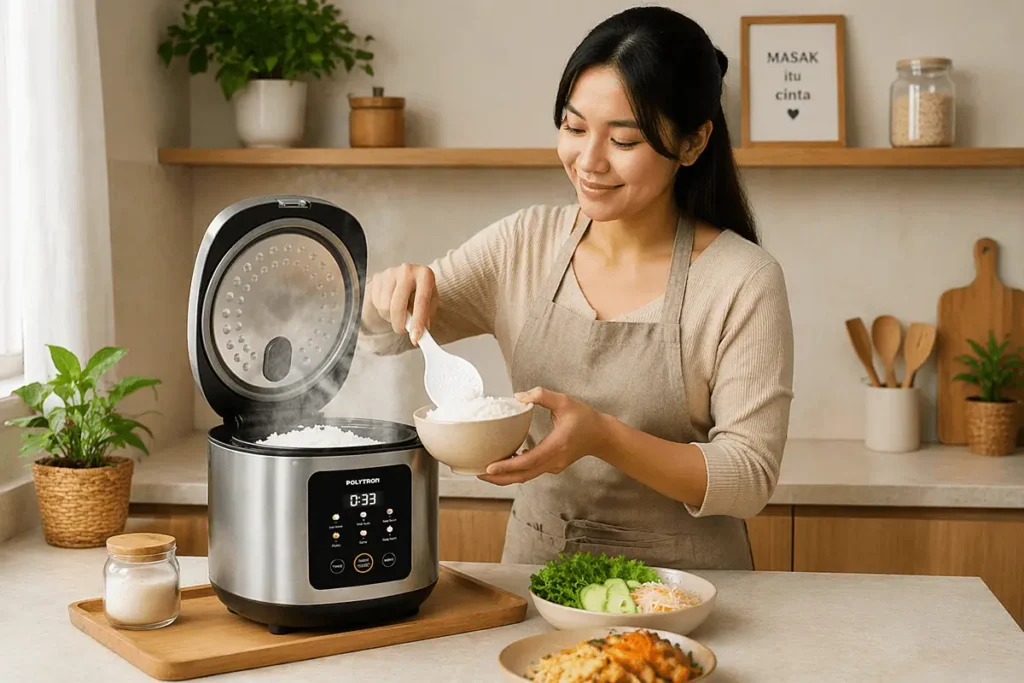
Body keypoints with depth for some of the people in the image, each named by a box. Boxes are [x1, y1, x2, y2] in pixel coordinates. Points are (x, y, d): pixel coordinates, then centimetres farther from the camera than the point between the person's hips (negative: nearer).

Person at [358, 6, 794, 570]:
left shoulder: (744, 280, -11)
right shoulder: (524, 243, 2)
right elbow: (381, 333, 10)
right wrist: (391, 292, -13)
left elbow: (749, 477, -12)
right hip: (535, 563, 4)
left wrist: (604, 437, -26)